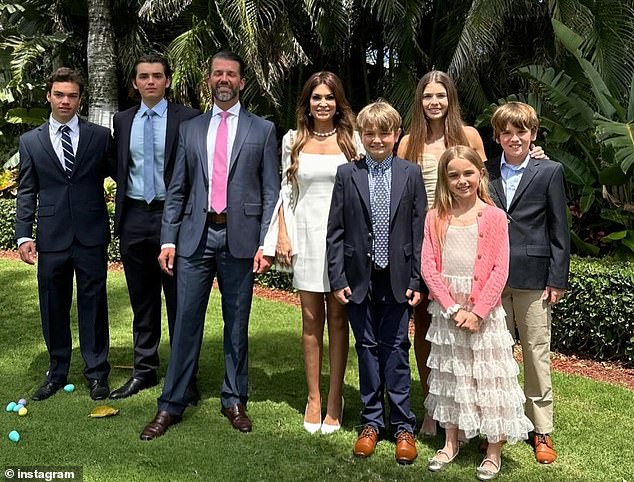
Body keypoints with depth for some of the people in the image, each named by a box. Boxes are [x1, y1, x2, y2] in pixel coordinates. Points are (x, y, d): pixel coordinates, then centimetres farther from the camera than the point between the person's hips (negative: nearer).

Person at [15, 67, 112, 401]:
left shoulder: (100, 137, 4)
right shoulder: (31, 141, 7)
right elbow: (26, 192, 7)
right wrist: (23, 235, -2)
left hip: (91, 236, -1)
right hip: (52, 237, 2)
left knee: (93, 304, 6)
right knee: (53, 307, 10)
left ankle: (97, 373, 19)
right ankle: (57, 372, 26)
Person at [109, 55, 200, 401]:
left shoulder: (188, 119, -3)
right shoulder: (122, 121, 11)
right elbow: (119, 169, 14)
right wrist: (121, 215, 8)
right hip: (134, 218, 4)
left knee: (179, 301, 4)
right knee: (142, 301, 13)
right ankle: (144, 370, 25)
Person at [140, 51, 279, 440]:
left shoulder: (262, 130, 6)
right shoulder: (190, 129, 13)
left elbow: (271, 191, 2)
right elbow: (177, 190, 11)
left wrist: (266, 243, -6)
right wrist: (168, 239, 3)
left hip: (240, 238, -1)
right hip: (196, 236, 2)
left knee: (237, 324, 8)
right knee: (186, 321, 3)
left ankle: (234, 400, 22)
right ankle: (171, 405, 13)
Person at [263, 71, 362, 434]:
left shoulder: (351, 139, 4)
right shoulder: (294, 141, 8)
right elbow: (287, 192, 10)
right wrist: (282, 236, 2)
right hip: (306, 234, 1)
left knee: (338, 319, 3)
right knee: (311, 320, 6)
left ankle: (335, 399, 14)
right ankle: (313, 398, 17)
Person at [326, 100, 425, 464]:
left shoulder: (411, 174, 2)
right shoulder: (347, 175, 2)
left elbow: (419, 230, 1)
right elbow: (336, 231, 2)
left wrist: (417, 280, -3)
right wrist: (338, 278, -3)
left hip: (398, 279, -1)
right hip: (359, 279, 1)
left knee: (396, 349, 4)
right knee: (367, 348, 10)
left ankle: (403, 425, 16)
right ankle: (371, 422, 22)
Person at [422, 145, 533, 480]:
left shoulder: (494, 217, -5)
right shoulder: (436, 217, 1)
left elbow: (500, 270, -8)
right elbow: (428, 266, -3)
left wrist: (477, 311, -14)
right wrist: (451, 308, -11)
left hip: (484, 311, -3)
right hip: (447, 310, 3)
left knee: (489, 378, 4)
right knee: (449, 377, 14)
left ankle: (494, 450, 19)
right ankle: (451, 443, 29)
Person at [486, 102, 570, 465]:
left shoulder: (550, 172, 0)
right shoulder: (486, 172, 7)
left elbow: (559, 230, 0)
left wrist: (557, 279, -4)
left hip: (533, 277, -2)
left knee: (537, 353, 5)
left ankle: (543, 430, 17)